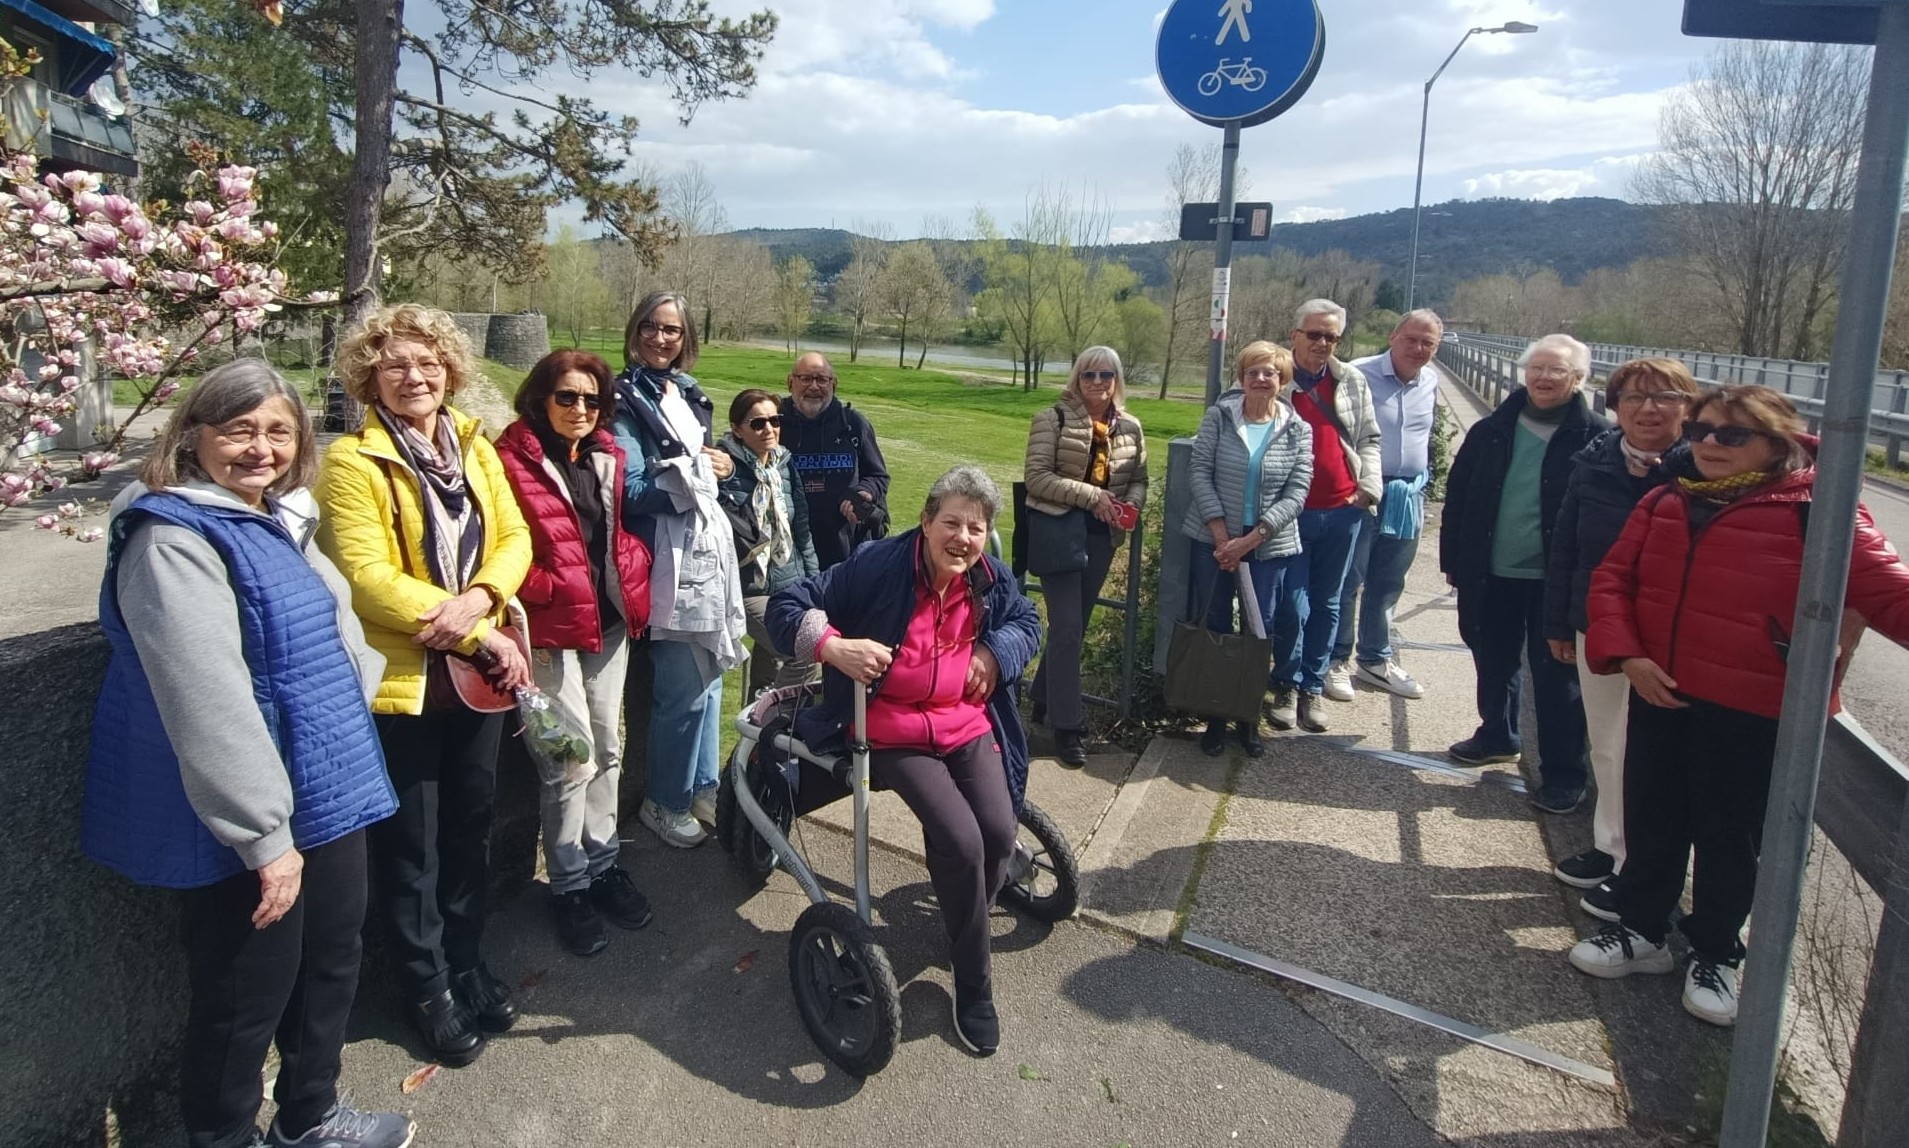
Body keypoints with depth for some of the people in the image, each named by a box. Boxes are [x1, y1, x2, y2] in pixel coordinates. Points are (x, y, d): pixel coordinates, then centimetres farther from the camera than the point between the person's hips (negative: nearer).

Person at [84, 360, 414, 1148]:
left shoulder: (277, 521, 9)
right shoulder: (173, 538, -19)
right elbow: (207, 703, -26)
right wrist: (265, 834, -25)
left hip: (327, 794, 9)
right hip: (246, 819, -9)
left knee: (331, 962, 21)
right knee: (247, 994, 7)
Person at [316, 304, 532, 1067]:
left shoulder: (474, 446, 7)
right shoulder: (353, 461, -11)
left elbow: (514, 537, 3)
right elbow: (367, 576, -18)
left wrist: (479, 600, -17)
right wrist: (480, 634, -19)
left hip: (477, 672, 5)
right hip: (398, 679, -5)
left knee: (472, 827, 18)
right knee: (410, 844, 9)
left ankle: (466, 963, 37)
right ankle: (428, 988, 27)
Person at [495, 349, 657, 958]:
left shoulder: (607, 456, 9)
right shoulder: (512, 459, -13)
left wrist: (633, 565, 8)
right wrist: (549, 587, -19)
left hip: (609, 618, 7)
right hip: (553, 627, -7)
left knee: (608, 747, 15)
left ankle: (601, 861, 31)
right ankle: (569, 882, 17)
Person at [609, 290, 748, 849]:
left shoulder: (689, 394, 15)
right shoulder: (625, 400, -7)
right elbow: (632, 490, -14)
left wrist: (719, 465, 3)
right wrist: (698, 471, -9)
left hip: (707, 548, 8)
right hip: (667, 559, -8)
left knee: (709, 674, 14)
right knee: (686, 688, -5)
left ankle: (703, 788, 29)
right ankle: (665, 803, 13)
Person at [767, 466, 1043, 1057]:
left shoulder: (992, 579, 1)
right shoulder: (878, 565, -14)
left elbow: (1027, 622, 21)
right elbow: (786, 607, -13)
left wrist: (996, 652, -2)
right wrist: (834, 646, -33)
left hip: (969, 725, 5)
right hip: (895, 734, -4)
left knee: (999, 834, -19)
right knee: (963, 842, -22)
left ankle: (962, 926, 16)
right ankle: (974, 986, 2)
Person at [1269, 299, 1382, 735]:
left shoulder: (1353, 382, 9)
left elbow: (1368, 440, 15)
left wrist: (1369, 487, 1)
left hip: (1343, 511, 4)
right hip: (1291, 513, -4)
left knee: (1327, 604, 11)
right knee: (1293, 606, -4)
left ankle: (1313, 688, 23)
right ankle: (1287, 686, 16)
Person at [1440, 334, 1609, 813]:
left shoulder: (1595, 438, -7)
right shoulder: (1493, 430, 3)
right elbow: (1458, 495, 6)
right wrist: (1453, 558, 4)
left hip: (1556, 580, -4)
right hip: (1491, 575, 4)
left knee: (1556, 676, 4)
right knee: (1493, 662, 19)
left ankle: (1563, 774, 15)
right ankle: (1497, 736, 40)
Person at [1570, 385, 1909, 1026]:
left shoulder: (1815, 512, -10)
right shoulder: (1664, 503, 4)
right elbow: (1613, 579, 6)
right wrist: (1626, 654, -7)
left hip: (1753, 712, -4)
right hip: (1660, 695, 4)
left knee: (1730, 836, 11)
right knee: (1650, 821, 16)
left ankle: (1715, 955, 32)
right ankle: (1641, 930, 35)